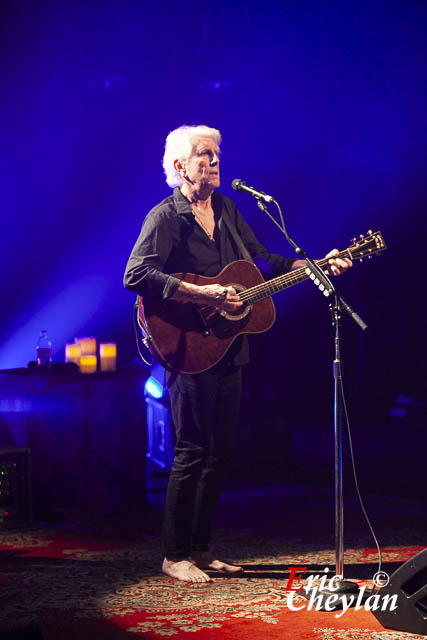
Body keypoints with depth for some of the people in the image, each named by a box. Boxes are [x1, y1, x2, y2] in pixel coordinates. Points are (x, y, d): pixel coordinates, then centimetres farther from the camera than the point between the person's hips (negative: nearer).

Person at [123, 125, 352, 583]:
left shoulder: (226, 210, 14)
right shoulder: (165, 217, -9)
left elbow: (261, 261, 18)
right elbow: (136, 275, -21)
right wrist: (203, 295, -27)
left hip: (228, 351, 8)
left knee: (220, 454, 10)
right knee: (193, 453, -7)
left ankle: (200, 549, 20)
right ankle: (174, 556, 4)